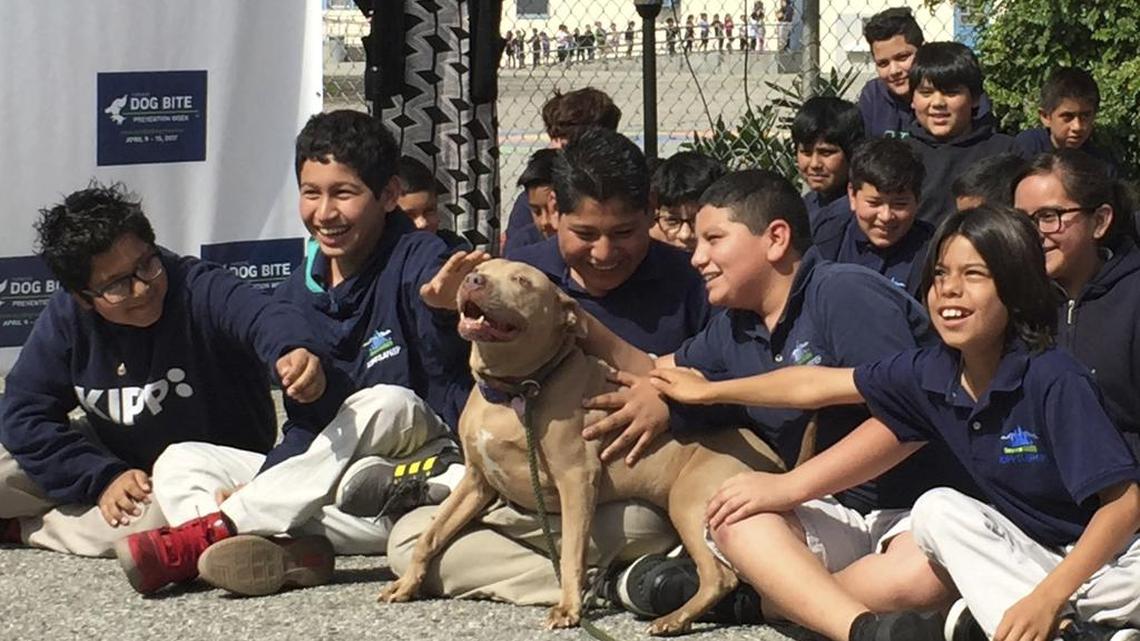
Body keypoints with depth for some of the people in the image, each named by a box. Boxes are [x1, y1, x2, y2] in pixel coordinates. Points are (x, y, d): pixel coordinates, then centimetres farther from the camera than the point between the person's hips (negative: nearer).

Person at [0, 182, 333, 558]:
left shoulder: (200, 290, -25)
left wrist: (295, 348, -71)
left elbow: (261, 316, -46)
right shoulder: (65, 319, -13)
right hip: (114, 462, 3)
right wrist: (104, 478, -23)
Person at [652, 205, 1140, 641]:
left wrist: (1046, 598, -31)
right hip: (1033, 558, 7)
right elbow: (816, 385, 10)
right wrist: (707, 391, 20)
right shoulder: (931, 372, -2)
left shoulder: (1052, 379, -20)